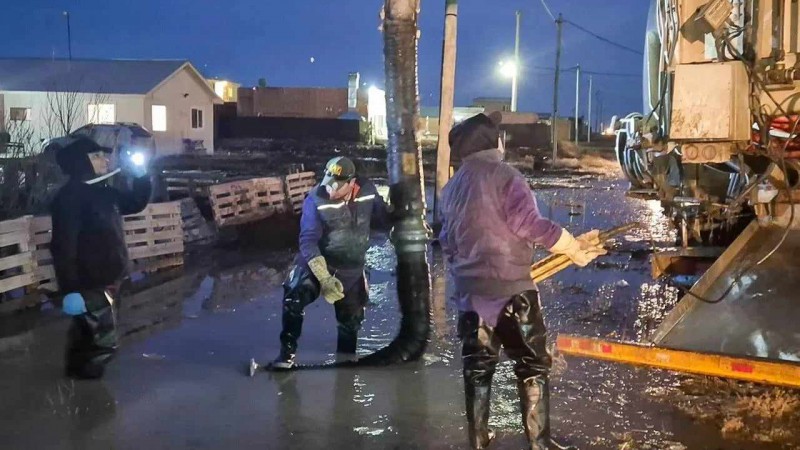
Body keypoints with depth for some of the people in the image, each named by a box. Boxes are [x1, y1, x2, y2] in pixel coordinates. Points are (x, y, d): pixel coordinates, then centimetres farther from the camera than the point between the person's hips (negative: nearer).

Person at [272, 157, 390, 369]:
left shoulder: (367, 191, -12)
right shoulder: (316, 200, -21)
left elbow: (383, 217, 6)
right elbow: (308, 241, -23)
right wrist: (324, 278, -31)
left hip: (351, 270, 3)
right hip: (317, 263, -3)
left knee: (351, 321, 17)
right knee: (294, 297, -29)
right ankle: (288, 352, -15)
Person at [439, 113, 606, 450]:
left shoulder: (452, 188, 10)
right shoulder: (505, 176, -11)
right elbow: (531, 226, -16)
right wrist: (575, 247, -6)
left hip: (470, 291, 6)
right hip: (510, 288, -6)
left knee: (477, 367, 13)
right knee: (532, 366, 4)